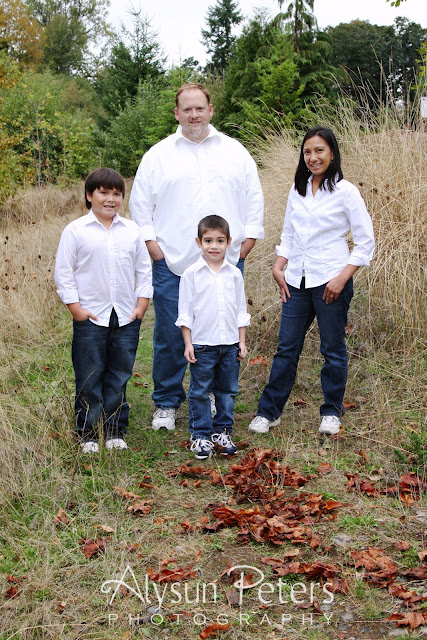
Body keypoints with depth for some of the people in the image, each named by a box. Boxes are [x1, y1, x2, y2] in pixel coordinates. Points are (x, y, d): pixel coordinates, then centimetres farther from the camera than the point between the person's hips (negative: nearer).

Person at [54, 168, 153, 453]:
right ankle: (88, 435, 17)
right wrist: (75, 308, -7)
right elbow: (63, 272, -2)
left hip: (126, 317, 3)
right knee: (89, 378, 4)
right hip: (90, 317, -3)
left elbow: (144, 270, 12)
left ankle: (116, 431, 21)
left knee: (120, 377, 10)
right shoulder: (75, 231, -2)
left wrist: (142, 305, 5)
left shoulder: (132, 231, 7)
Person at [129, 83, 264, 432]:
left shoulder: (235, 151, 12)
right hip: (172, 263, -1)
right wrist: (152, 244, 0)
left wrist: (248, 240, 5)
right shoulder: (158, 154, 8)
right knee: (170, 337, 1)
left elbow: (254, 198, 14)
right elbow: (140, 202, 9)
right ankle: (167, 404, 17)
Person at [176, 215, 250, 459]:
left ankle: (223, 431, 25)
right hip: (202, 345, -3)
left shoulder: (234, 274, 5)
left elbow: (241, 310, 11)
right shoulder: (191, 274, -4)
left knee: (228, 391, 11)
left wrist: (242, 342, 8)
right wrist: (188, 344, -5)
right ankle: (201, 435, 15)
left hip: (230, 344, 3)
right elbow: (185, 312, -1)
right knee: (200, 392, 4)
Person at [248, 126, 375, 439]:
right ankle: (269, 411, 16)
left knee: (333, 349, 7)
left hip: (330, 282, -4)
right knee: (286, 347, 7)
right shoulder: (298, 190, 10)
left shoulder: (345, 191, -6)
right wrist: (278, 266, 3)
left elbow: (366, 242, -5)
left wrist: (342, 278, -13)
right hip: (297, 281, 4)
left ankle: (331, 412, 22)